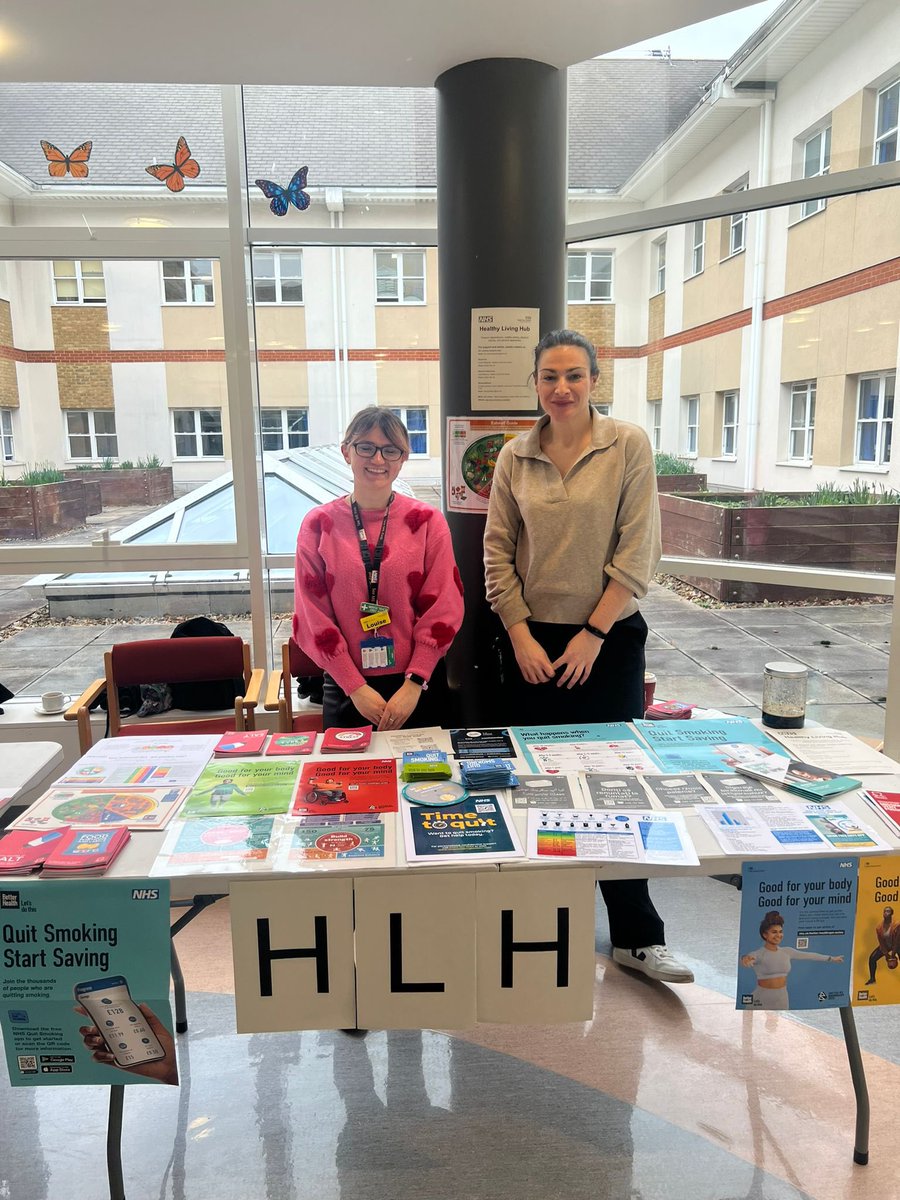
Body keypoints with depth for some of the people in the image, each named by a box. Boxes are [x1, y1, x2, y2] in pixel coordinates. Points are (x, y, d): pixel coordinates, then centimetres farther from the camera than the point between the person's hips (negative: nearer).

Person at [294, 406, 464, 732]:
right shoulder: (318, 524, -2)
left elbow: (442, 610, -4)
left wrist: (413, 684, -10)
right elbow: (313, 616, -3)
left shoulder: (427, 521, -2)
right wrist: (356, 687, -8)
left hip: (419, 685, 0)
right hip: (346, 688, 0)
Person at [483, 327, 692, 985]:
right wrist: (520, 635, -4)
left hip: (608, 638, -2)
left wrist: (593, 634, -10)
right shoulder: (515, 457, 4)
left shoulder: (629, 445, -4)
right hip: (533, 640, 3)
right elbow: (497, 551, 4)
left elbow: (638, 551, -7)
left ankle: (638, 937, 16)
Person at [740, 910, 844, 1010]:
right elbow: (750, 957, -39)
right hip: (762, 1000, -6)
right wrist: (745, 958, -65)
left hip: (782, 999, 6)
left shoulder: (787, 951, 4)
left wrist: (831, 958, 27)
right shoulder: (759, 954, -16)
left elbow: (808, 955, 17)